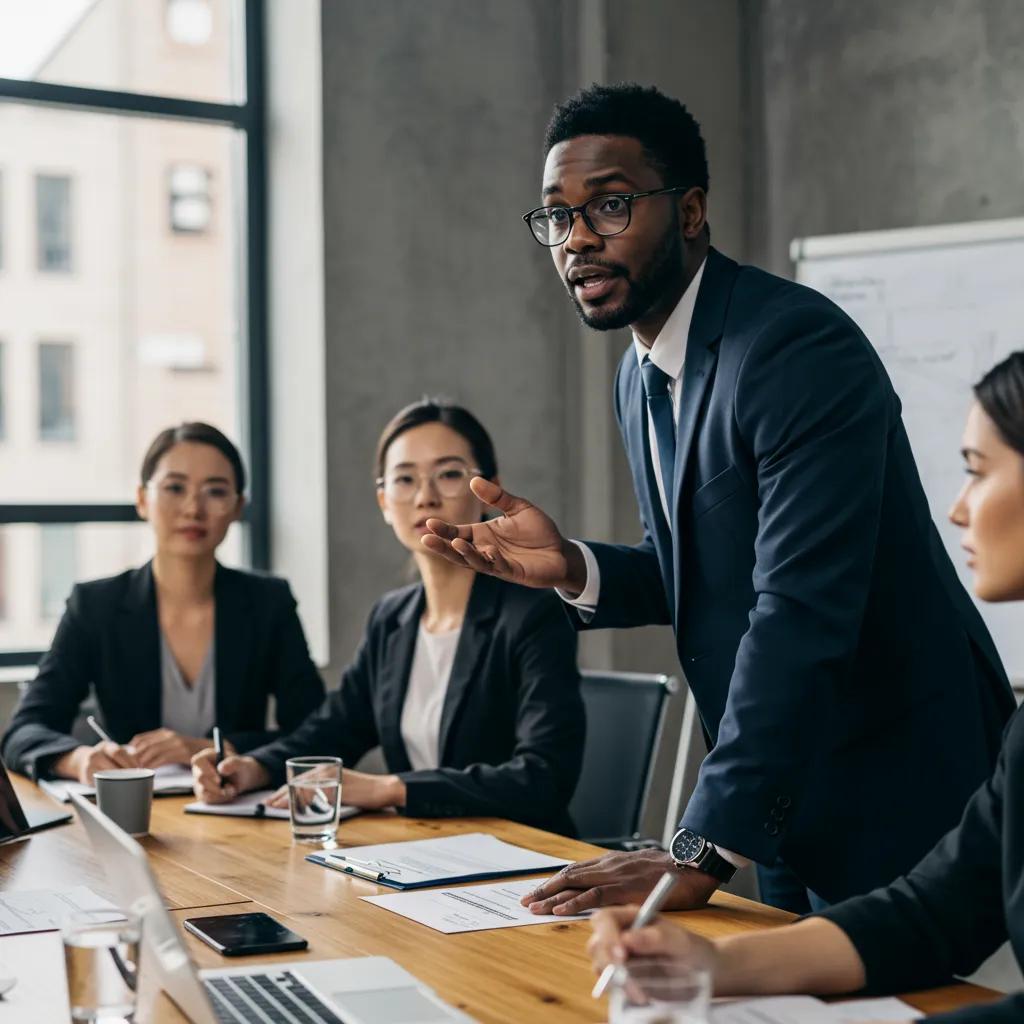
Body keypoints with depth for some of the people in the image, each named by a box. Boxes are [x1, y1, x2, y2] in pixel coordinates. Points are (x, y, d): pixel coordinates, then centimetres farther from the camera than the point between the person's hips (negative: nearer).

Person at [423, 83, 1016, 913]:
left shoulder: (802, 348, -24)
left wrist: (703, 854, -34)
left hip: (899, 800, -8)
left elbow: (801, 610, -32)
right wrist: (574, 569, -7)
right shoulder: (642, 377, 6)